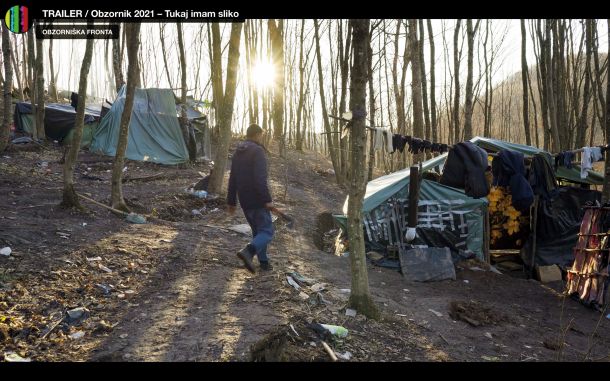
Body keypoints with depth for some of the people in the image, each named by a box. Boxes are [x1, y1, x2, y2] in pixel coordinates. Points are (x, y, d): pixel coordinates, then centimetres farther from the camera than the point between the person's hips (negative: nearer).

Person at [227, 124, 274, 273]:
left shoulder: (238, 153, 13)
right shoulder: (258, 151, -12)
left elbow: (232, 179, 15)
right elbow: (260, 178, -22)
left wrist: (231, 201, 19)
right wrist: (267, 200, -22)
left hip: (245, 201, 8)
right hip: (258, 200, -8)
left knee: (257, 231, 17)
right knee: (266, 232, -4)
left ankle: (264, 262, 20)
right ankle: (248, 251, -26)